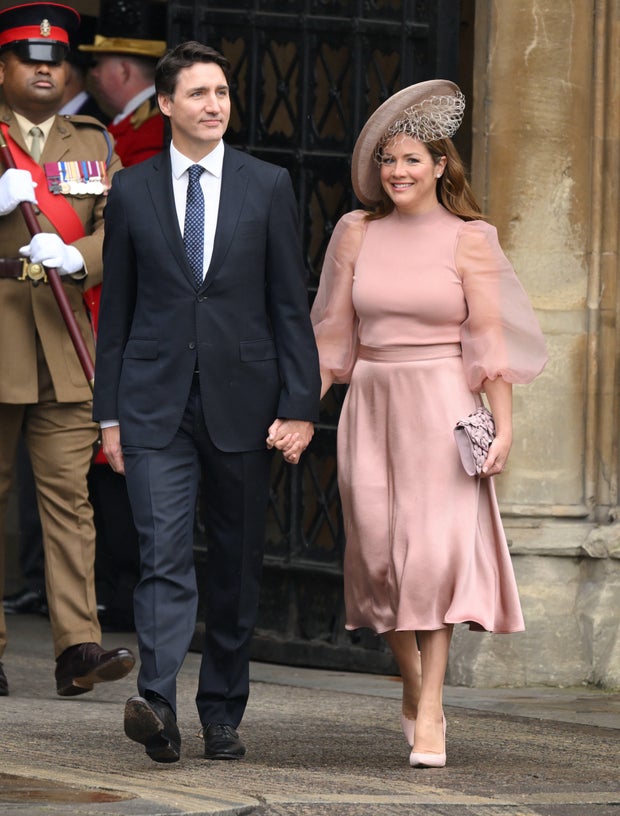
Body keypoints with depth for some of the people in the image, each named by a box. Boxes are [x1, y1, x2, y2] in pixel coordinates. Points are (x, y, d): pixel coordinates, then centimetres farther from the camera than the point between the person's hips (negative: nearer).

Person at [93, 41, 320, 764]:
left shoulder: (268, 187, 5)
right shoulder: (131, 191, 5)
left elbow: (291, 304, 4)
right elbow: (115, 309, 8)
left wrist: (300, 405, -4)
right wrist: (109, 413, 5)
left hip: (240, 401, 1)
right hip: (156, 403, -1)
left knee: (236, 568, 6)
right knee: (164, 556, -14)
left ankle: (222, 716, 16)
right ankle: (157, 704, -24)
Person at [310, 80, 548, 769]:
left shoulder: (469, 241, -1)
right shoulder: (357, 234, 8)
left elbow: (489, 339, -3)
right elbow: (333, 333, 12)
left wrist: (503, 425, -10)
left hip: (443, 407, -3)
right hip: (372, 403, 4)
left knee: (438, 544, -12)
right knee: (378, 550, 3)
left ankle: (430, 710, -12)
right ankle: (411, 682, 21)